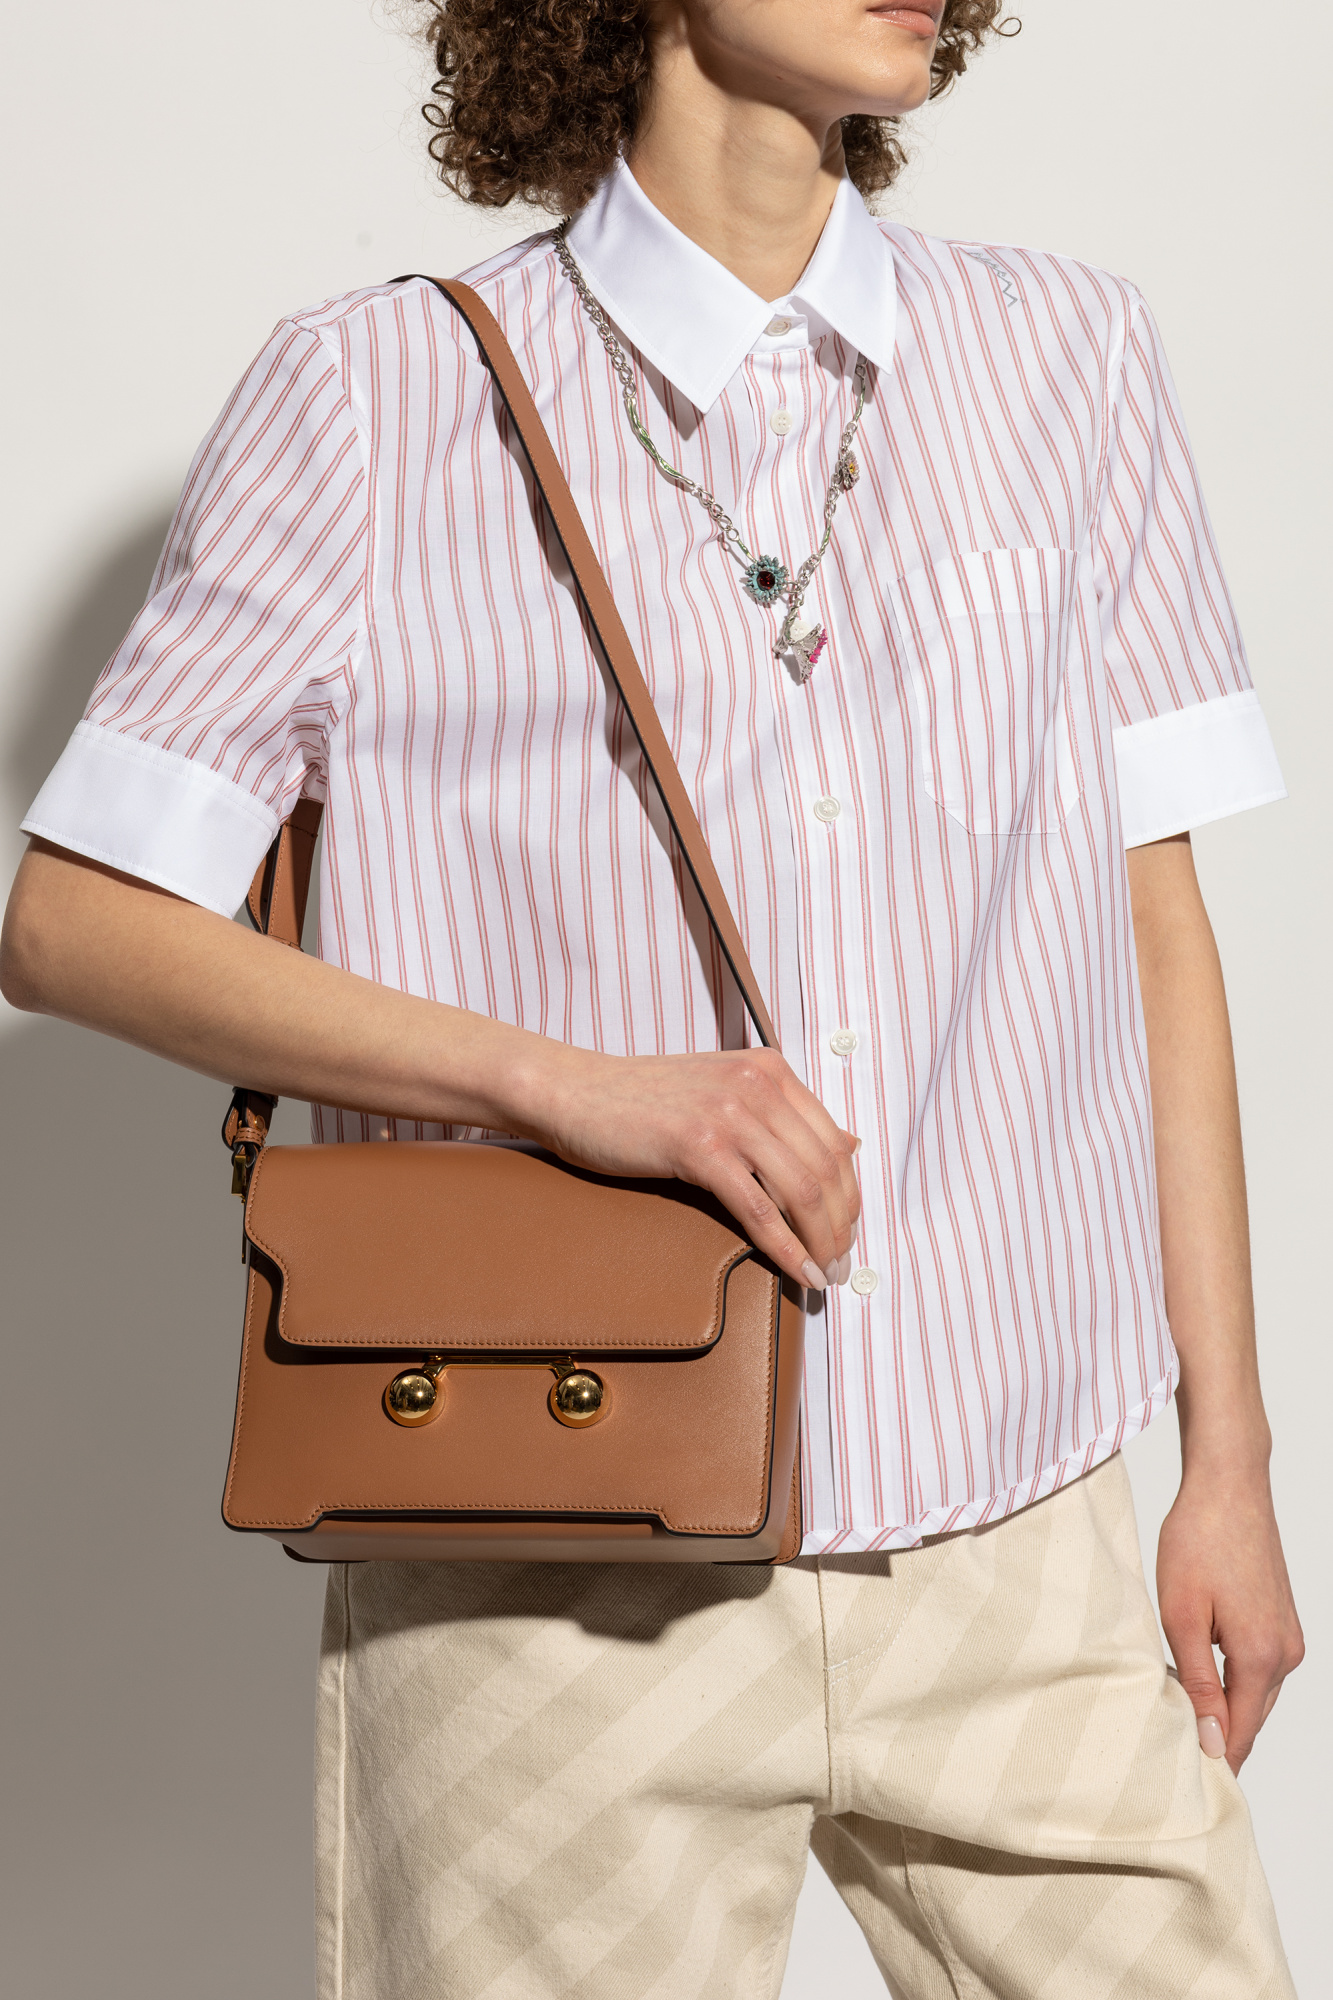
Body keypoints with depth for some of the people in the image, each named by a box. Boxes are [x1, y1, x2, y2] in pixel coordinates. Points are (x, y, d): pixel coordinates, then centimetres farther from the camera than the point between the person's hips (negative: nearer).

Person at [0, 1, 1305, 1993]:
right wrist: (575, 1083, -16)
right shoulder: (376, 400, -2)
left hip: (1017, 1550, 3)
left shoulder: (1071, 360, 8)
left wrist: (1230, 1455, 7)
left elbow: (1154, 917, 9)